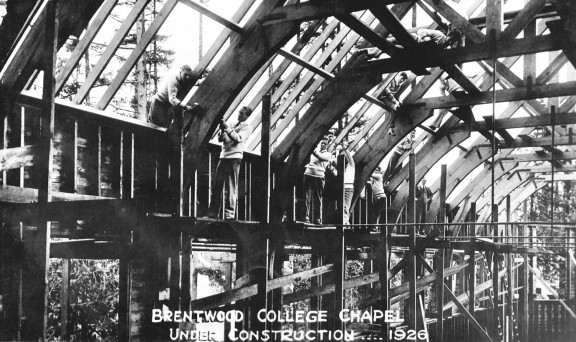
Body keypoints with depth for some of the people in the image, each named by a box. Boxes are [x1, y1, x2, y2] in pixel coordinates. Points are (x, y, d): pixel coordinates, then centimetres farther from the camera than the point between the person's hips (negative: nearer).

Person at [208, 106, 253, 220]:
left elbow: (238, 138, -12)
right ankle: (213, 212, 4)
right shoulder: (233, 125, 22)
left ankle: (230, 214, -9)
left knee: (231, 187, -8)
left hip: (234, 157, -6)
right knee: (217, 185, 2)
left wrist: (227, 128, -16)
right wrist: (222, 131, -2)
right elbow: (220, 139, 18)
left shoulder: (247, 128, 4)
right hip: (223, 156, 6)